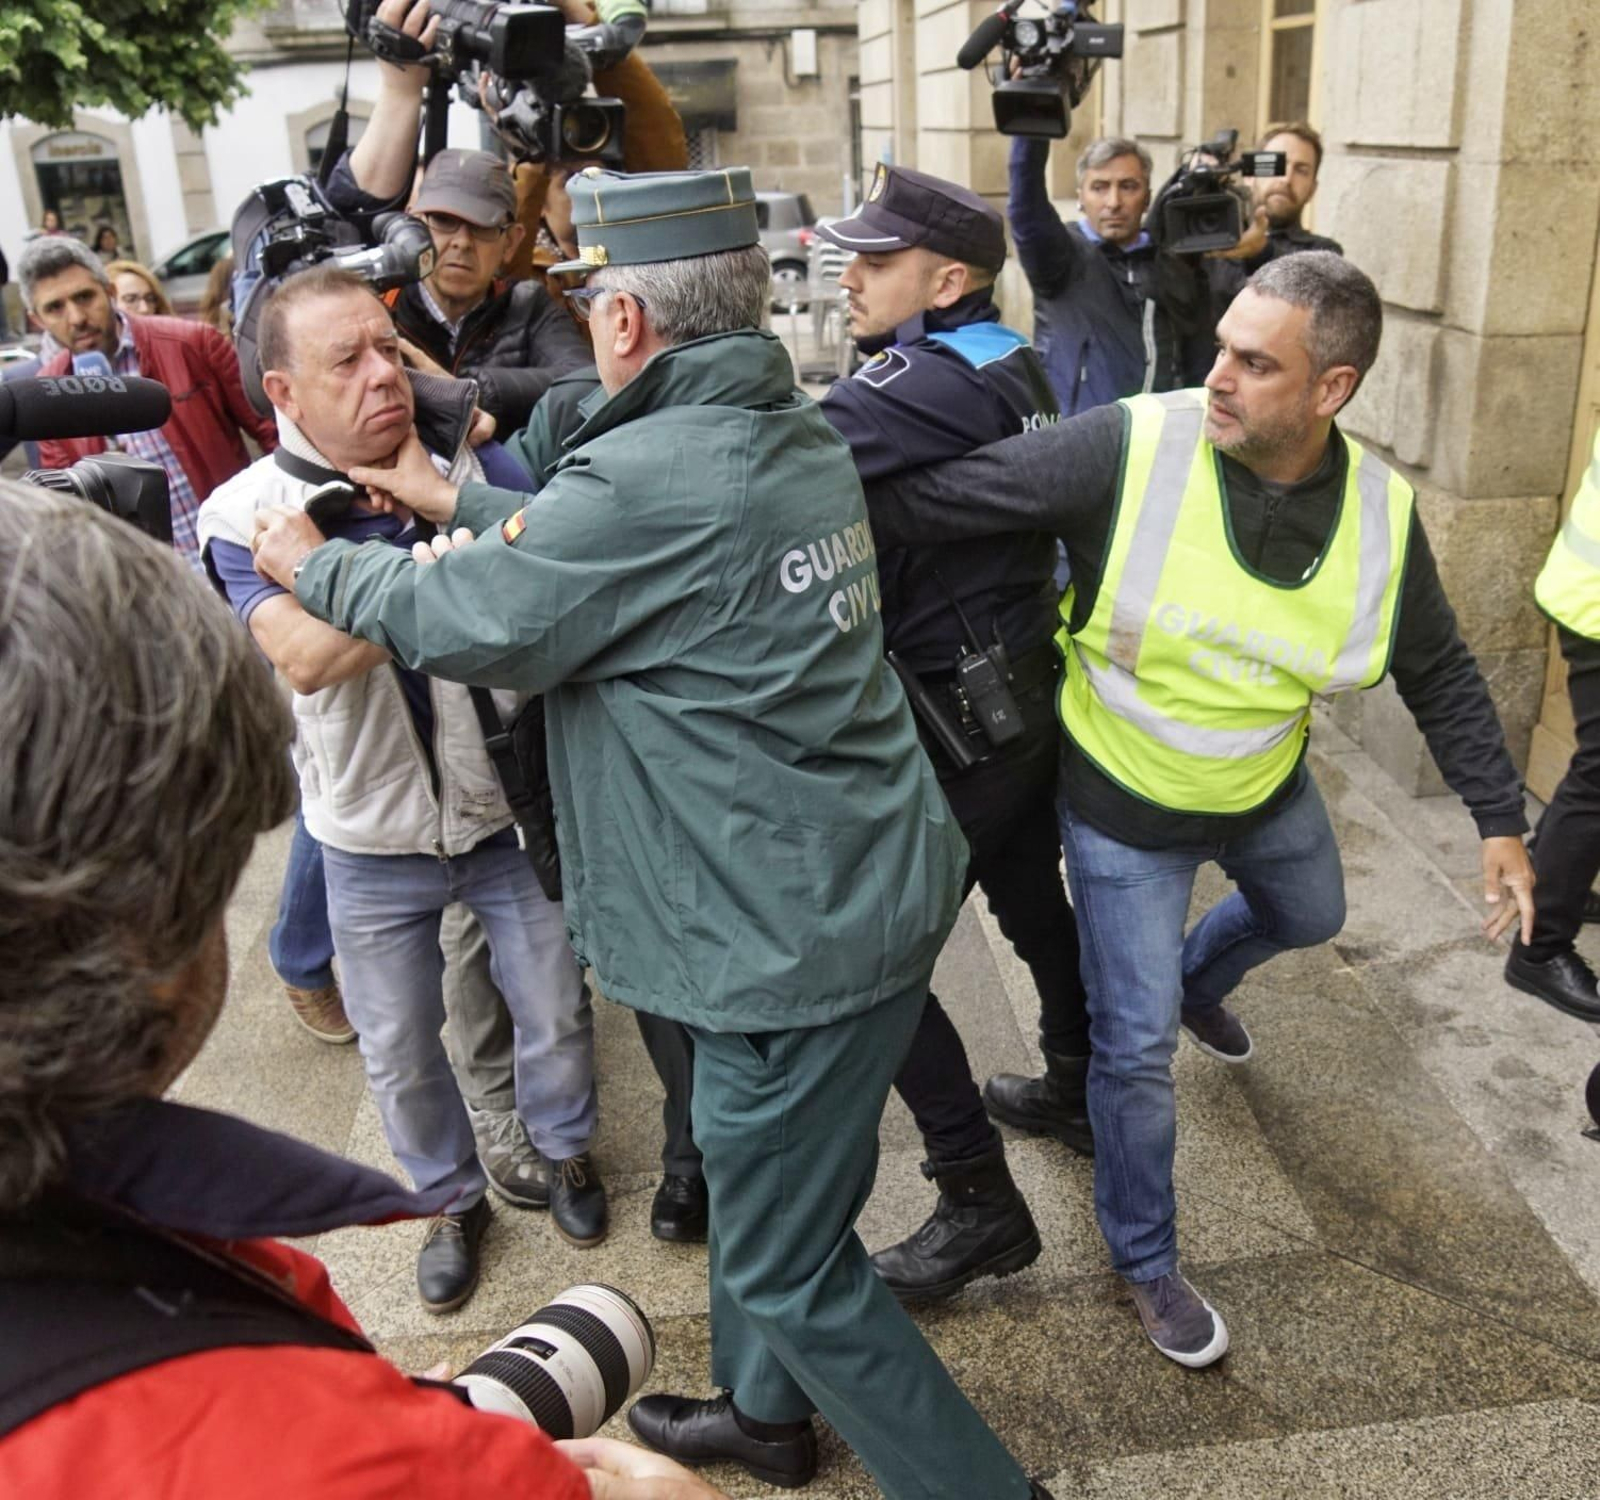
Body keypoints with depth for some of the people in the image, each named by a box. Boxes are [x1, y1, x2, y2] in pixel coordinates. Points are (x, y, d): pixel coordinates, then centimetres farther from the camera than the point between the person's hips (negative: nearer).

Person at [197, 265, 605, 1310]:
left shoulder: (478, 462, -9)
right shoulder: (246, 514, -13)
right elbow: (305, 656, -30)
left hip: (510, 809, 1)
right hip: (373, 842, 0)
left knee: (555, 1014, 16)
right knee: (399, 1051, 16)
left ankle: (565, 1146, 46)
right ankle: (453, 1196, 42)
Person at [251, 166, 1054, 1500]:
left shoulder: (646, 481, -23)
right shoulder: (798, 434, 5)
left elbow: (467, 624, -9)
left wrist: (316, 566, 8)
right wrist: (462, 504, 23)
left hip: (793, 936, -10)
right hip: (878, 883, 10)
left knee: (793, 1265, 9)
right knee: (765, 1181, 28)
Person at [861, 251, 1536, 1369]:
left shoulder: (1380, 511, -15)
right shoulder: (1131, 449, -29)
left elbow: (1441, 677, -1)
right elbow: (934, 498, -28)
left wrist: (1500, 820, 0)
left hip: (1266, 788, 5)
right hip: (1124, 806, -5)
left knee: (1310, 916, 31)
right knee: (1136, 1045, 2)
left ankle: (1194, 983, 66)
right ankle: (1147, 1263, 29)